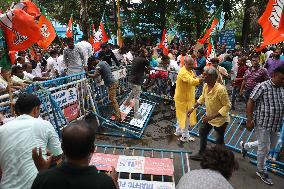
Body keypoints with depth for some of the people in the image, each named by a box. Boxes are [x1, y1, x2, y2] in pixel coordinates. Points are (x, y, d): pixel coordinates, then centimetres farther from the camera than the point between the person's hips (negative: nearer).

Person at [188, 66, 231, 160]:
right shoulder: (206, 85, -8)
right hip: (209, 117, 8)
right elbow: (202, 98, 11)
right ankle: (201, 153, 40)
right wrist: (193, 108, 7)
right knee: (202, 132, 20)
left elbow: (227, 106, -28)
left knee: (219, 140, 8)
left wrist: (212, 116, -33)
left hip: (220, 119, -8)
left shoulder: (220, 89, -31)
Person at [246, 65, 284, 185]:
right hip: (263, 123, -6)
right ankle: (261, 171, 26)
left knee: (272, 145, 20)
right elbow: (250, 102, -15)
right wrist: (249, 120, -18)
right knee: (264, 148, 6)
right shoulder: (263, 87, -15)